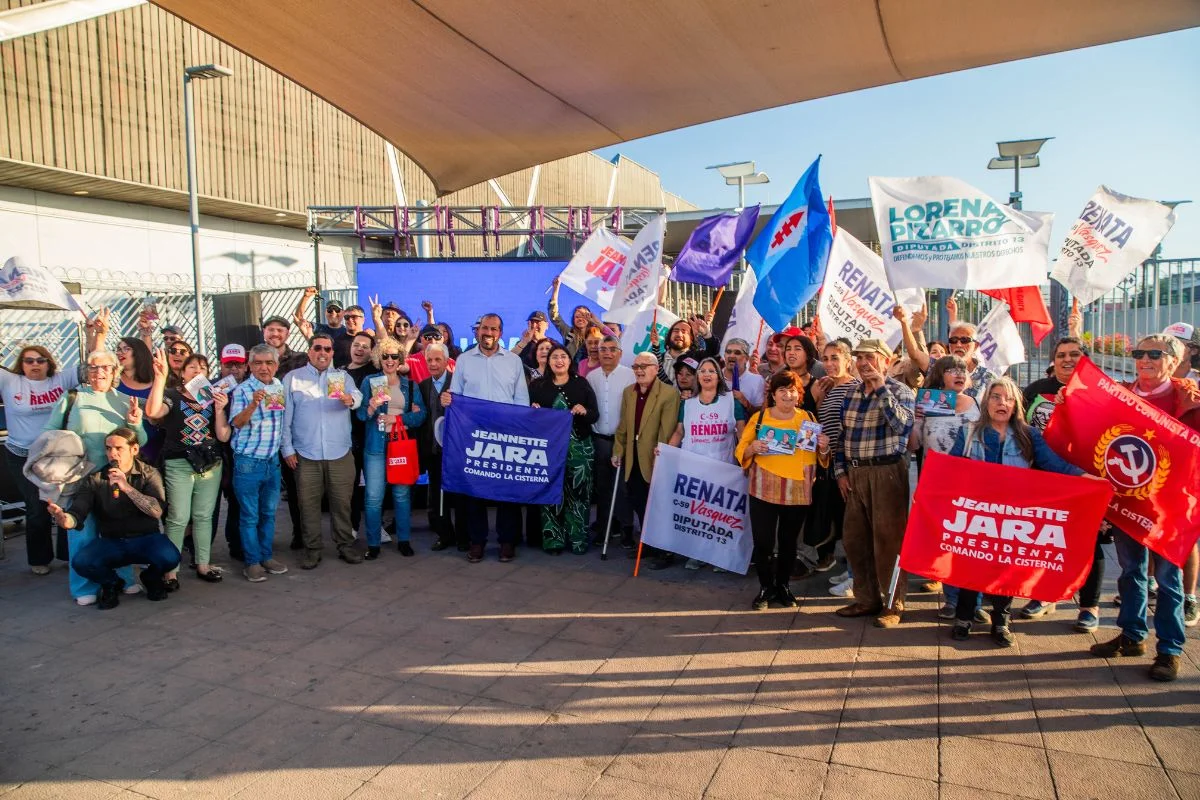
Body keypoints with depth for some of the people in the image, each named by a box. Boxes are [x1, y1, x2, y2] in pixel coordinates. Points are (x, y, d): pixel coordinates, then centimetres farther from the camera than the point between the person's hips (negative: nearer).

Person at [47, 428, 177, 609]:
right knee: (80, 562, -29)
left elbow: (157, 511, -18)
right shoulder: (95, 479, 3)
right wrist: (66, 519, -35)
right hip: (111, 542, 2)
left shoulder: (149, 474, -2)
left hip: (145, 539, -2)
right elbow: (78, 513, -11)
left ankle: (152, 577, 7)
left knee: (170, 557, -32)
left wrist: (127, 487, -27)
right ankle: (111, 584, 7)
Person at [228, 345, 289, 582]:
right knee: (250, 516, 3)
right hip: (248, 462, -5)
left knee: (269, 512, 14)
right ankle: (252, 562, 12)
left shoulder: (279, 386, 6)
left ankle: (267, 556, 25)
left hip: (272, 460, 5)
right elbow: (237, 422, -22)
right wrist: (253, 404, -39)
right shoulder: (243, 390, -10)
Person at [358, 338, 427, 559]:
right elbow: (360, 414, -3)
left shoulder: (410, 385, 8)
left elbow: (420, 414, 0)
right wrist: (371, 408, -24)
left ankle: (404, 540, 20)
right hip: (376, 445, -1)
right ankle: (373, 543, 10)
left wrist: (397, 418, -12)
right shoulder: (369, 382, 3)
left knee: (402, 493, 8)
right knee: (374, 497, -2)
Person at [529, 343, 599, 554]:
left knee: (577, 492, 1)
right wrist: (533, 410, -12)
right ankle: (553, 539, 9)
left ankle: (577, 538, 11)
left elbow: (595, 415, 2)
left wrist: (584, 411, -18)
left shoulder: (582, 383, 5)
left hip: (579, 446, 0)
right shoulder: (538, 385, 8)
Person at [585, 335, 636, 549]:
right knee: (602, 485, 12)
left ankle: (626, 527, 8)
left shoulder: (630, 375, -8)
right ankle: (603, 525, 22)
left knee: (622, 485, -2)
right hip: (599, 438, 4)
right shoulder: (591, 376, 5)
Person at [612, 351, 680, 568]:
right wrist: (618, 451, 10)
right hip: (633, 460, 6)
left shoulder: (669, 393, -12)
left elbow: (667, 430, -17)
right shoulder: (628, 392, 10)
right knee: (638, 504, 13)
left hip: (655, 460, -6)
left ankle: (664, 552, 18)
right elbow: (623, 426, 13)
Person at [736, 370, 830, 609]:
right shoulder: (759, 417, 4)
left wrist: (823, 448, -8)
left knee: (789, 542, 10)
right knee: (763, 542, -2)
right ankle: (765, 588, 16)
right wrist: (753, 448, -19)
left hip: (798, 492, 2)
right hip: (763, 490, -1)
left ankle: (783, 586, 27)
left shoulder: (809, 419, 9)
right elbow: (741, 451, 2)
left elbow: (822, 458, 14)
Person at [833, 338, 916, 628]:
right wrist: (841, 471, 10)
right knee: (854, 538, 10)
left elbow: (902, 424, -22)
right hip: (855, 474, 7)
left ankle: (893, 605, 10)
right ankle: (866, 599, 23)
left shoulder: (900, 391, -3)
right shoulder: (852, 393, 14)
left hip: (887, 472, -6)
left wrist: (881, 388, -18)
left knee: (887, 539, -3)